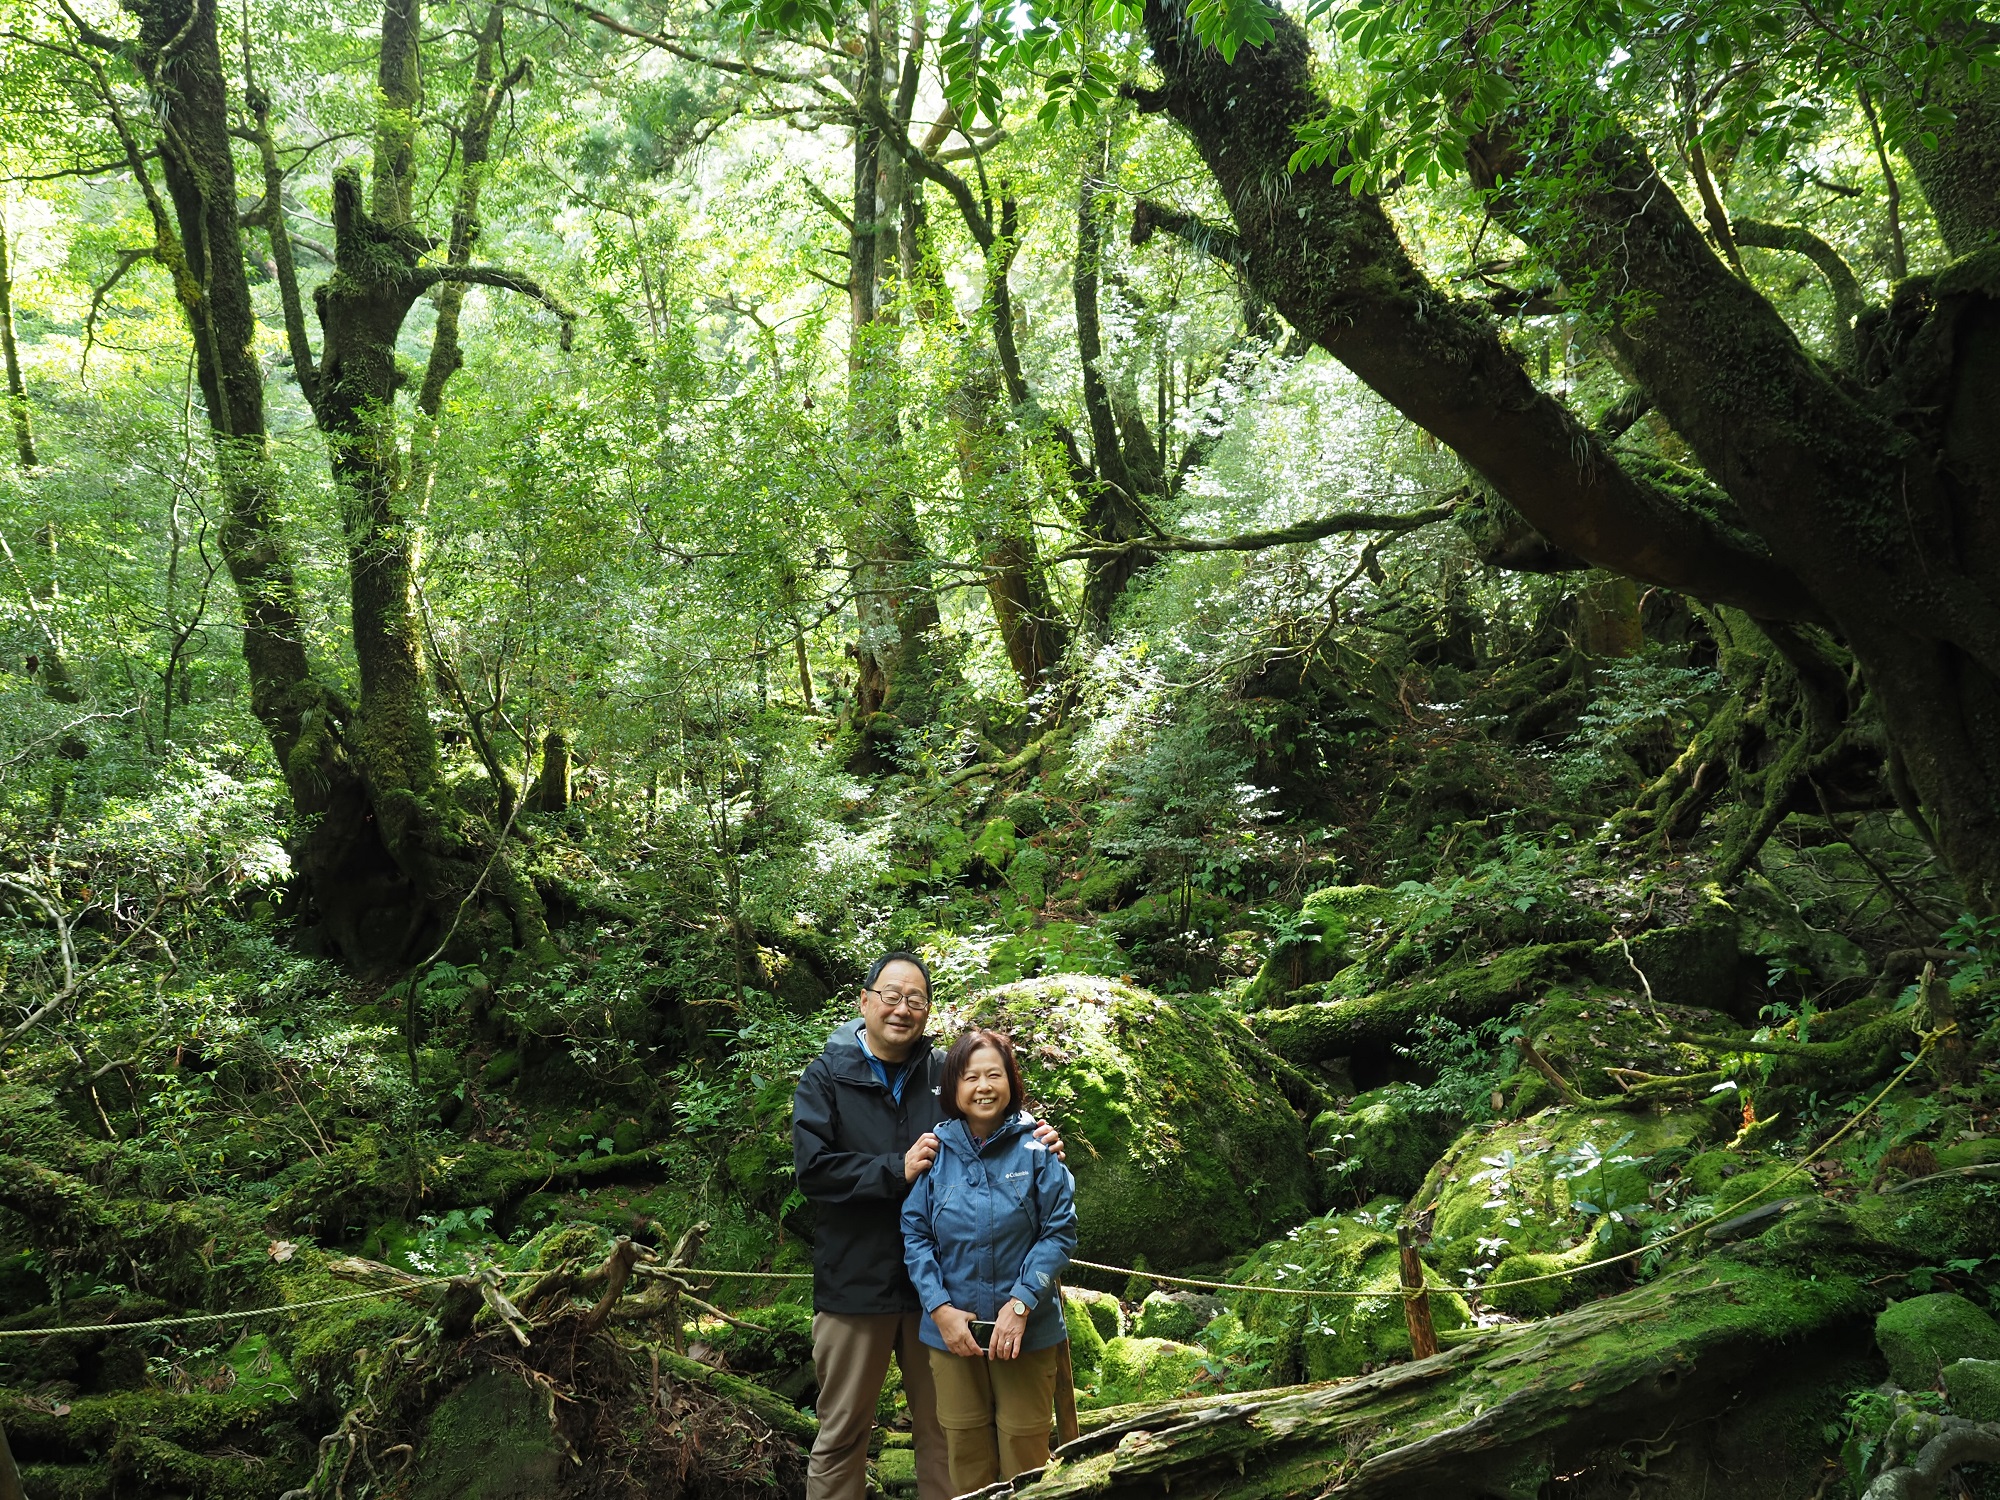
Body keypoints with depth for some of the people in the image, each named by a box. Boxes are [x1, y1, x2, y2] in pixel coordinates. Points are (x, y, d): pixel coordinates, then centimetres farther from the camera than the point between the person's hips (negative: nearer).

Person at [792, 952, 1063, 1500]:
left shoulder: (945, 1072, 3)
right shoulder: (826, 1076, -3)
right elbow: (813, 1168, -14)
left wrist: (1037, 1142, -13)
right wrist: (898, 1170, -19)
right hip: (856, 1284, -2)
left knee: (944, 1431, 13)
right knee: (842, 1434, 10)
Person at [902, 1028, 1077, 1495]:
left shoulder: (1035, 1148, -7)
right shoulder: (936, 1149, -2)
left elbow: (1060, 1231, -7)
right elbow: (914, 1233, -1)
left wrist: (1021, 1304, -15)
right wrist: (940, 1308, -10)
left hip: (1025, 1331, -1)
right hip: (951, 1329, 2)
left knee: (1024, 1454, 9)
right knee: (965, 1455, 12)